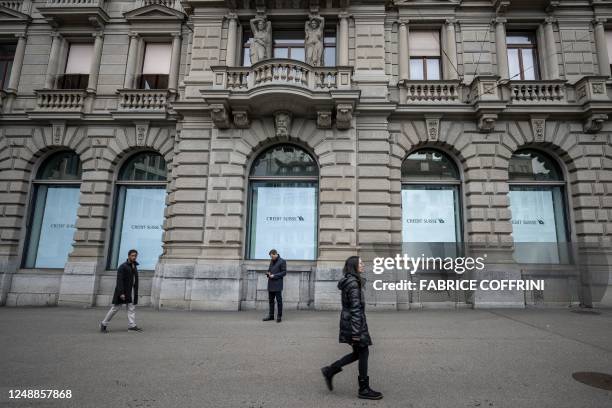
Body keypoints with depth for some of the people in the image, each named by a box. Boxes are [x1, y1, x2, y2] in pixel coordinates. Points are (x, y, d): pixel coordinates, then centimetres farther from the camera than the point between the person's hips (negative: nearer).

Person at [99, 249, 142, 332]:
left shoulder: (134, 266, 12)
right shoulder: (122, 266, -10)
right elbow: (119, 280, -17)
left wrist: (135, 293, 15)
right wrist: (121, 293, -24)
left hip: (132, 292, 7)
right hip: (123, 291, -7)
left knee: (132, 308, 1)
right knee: (115, 308, 1)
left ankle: (132, 326, 1)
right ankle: (104, 324, 16)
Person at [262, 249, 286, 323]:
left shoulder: (282, 261, -7)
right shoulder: (271, 261, 14)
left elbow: (284, 272, -10)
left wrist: (274, 276, -16)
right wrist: (268, 273, 1)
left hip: (277, 284, -7)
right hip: (270, 284, 7)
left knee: (279, 300, 0)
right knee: (271, 300, 12)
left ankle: (279, 316, 8)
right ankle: (271, 315, 21)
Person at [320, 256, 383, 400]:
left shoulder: (348, 281, 12)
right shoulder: (353, 283, -18)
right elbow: (355, 308, -21)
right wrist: (356, 332, -22)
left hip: (348, 321, 10)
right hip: (354, 323, -10)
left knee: (358, 353, 16)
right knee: (363, 353, 3)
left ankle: (330, 371, 22)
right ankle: (364, 389, 16)